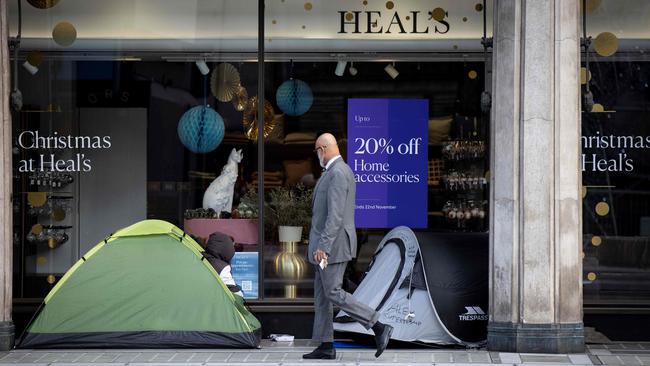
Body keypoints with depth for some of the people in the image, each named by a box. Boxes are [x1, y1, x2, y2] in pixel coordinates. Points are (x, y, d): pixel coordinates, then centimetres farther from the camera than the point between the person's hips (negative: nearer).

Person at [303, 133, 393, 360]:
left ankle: (379, 328, -5)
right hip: (328, 244, 10)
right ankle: (326, 347, 13)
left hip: (332, 244, -10)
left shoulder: (337, 173, -18)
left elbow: (335, 215, -25)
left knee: (333, 294, -8)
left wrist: (323, 246, -26)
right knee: (321, 294, 11)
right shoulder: (341, 171, 15)